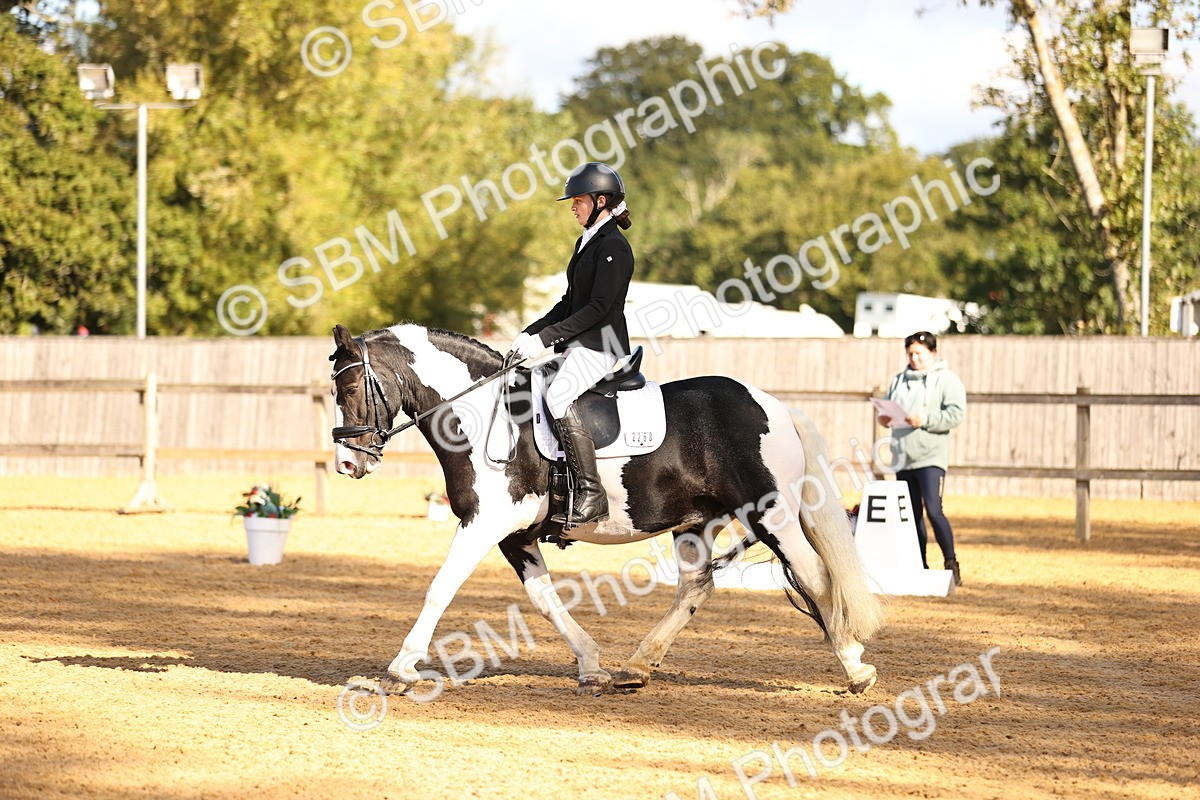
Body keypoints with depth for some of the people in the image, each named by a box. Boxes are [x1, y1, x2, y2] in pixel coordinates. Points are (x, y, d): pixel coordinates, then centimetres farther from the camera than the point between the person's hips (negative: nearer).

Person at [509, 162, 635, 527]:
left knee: (558, 395, -31)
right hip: (579, 346, 11)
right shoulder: (587, 242, 19)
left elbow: (599, 307, -19)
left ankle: (592, 494, -33)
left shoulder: (613, 247, -12)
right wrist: (531, 333, 11)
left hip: (601, 346, -11)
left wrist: (546, 338, -21)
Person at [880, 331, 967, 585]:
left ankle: (951, 564, -8)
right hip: (903, 457, 6)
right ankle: (920, 567, 17)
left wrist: (924, 420, -20)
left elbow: (956, 413, -11)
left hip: (931, 457, -6)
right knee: (912, 515, 10)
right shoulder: (899, 380, 18)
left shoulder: (946, 379, -1)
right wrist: (884, 417, 0)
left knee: (933, 511, -16)